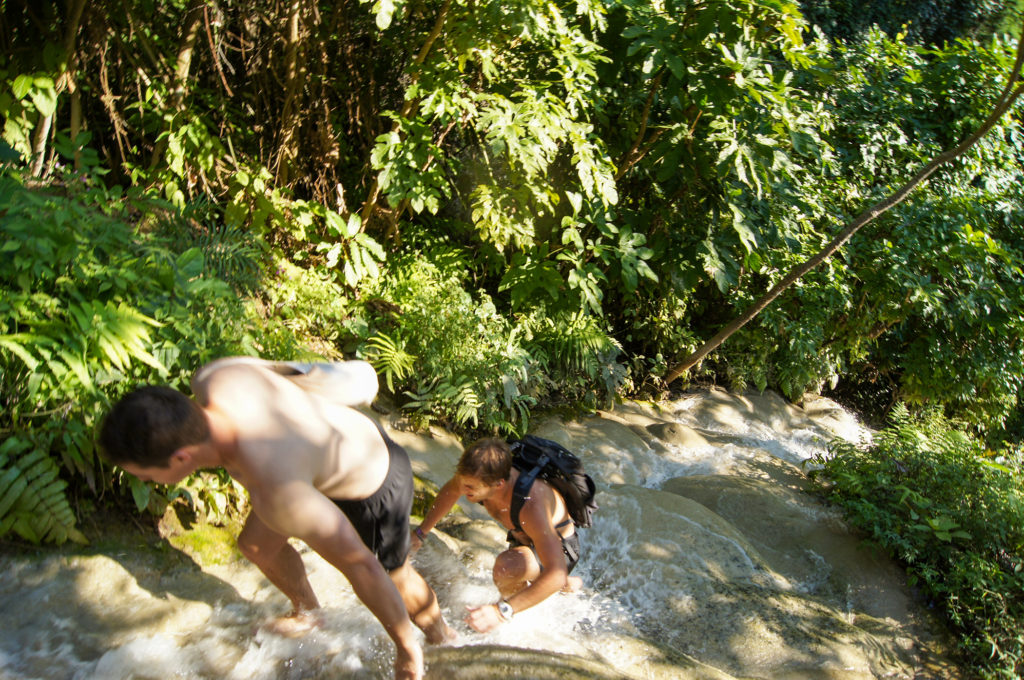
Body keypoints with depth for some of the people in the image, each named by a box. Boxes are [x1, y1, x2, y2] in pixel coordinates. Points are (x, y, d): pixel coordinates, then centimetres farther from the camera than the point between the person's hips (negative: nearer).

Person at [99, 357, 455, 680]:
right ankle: (306, 613, 52)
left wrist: (406, 647, -19)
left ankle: (442, 637, 54)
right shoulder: (212, 379, -28)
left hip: (373, 487, -7)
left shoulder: (279, 494, -45)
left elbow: (362, 566, -34)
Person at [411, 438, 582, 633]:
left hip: (559, 547, -7)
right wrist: (420, 532, 4)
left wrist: (502, 611, -56)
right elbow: (451, 490, -1)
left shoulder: (530, 505, -46)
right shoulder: (476, 474, -27)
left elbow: (556, 573, -49)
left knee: (505, 566, -35)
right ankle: (568, 584, 45)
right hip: (524, 538, 7)